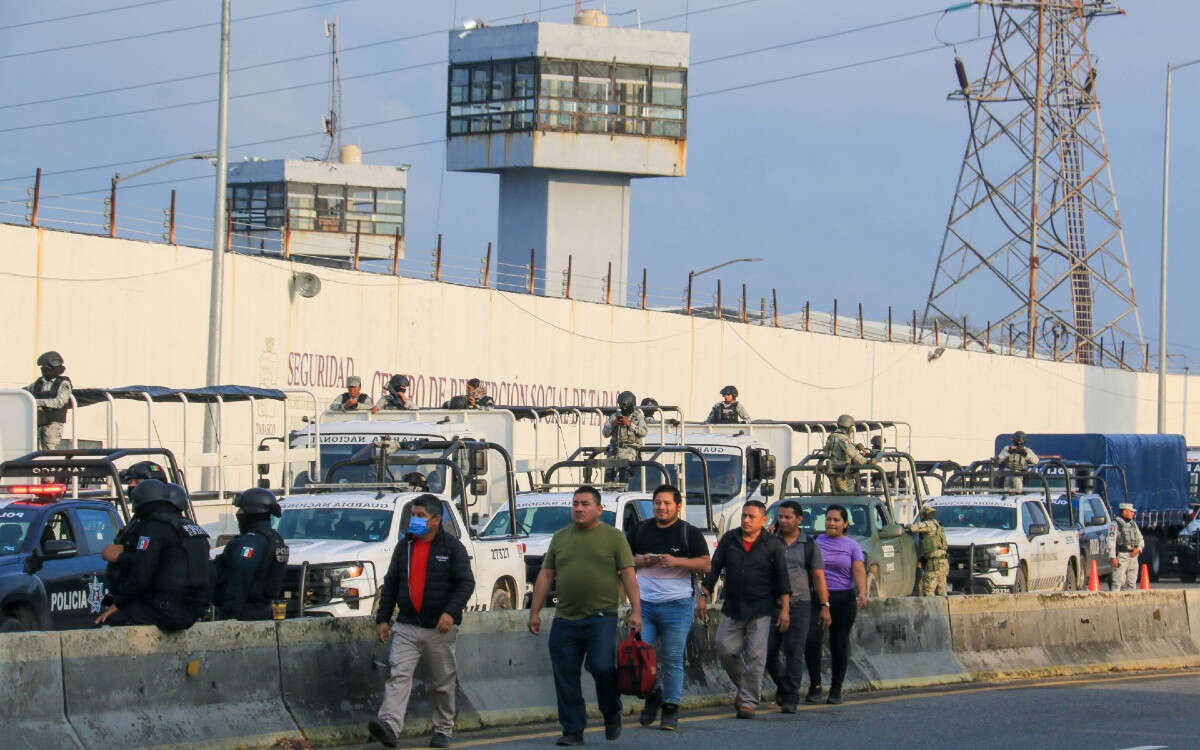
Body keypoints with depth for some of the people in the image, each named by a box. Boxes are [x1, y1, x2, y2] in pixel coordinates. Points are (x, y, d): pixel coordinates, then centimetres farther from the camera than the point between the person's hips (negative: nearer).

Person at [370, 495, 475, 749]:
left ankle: (443, 729, 21)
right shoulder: (404, 547, 12)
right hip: (406, 627, 3)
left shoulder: (452, 547, -1)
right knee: (399, 675, -15)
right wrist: (383, 618, 9)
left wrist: (450, 612, -21)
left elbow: (466, 584, -7)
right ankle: (390, 726, -28)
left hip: (439, 629, -3)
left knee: (442, 684, 7)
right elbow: (390, 584, 16)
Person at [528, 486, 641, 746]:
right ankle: (573, 731, 10)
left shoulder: (613, 537, 4)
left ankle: (612, 715, 8)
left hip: (601, 618, -4)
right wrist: (535, 612, 10)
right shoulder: (560, 538, 14)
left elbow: (628, 574, 0)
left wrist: (635, 610, -9)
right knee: (566, 678, 2)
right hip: (565, 619, 4)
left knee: (601, 666, -18)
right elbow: (545, 576, 15)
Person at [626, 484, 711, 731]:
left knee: (672, 659, -2)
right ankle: (653, 694, 21)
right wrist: (640, 561, -6)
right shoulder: (640, 530, 12)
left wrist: (676, 562, -17)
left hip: (677, 605, -3)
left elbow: (705, 565, -3)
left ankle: (671, 709, 6)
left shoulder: (689, 533, 2)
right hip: (644, 604, 3)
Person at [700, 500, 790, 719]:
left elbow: (783, 578, -1)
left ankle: (748, 701, 1)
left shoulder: (773, 545, -1)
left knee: (755, 657, -5)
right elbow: (714, 568, 9)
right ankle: (742, 687, 23)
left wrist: (785, 609, -6)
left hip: (760, 610, -3)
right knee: (726, 650, 0)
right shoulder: (729, 539, 6)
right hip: (732, 608, 3)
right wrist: (704, 595, 1)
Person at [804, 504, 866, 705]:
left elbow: (858, 570, -6)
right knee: (812, 641, -14)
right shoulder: (815, 542, 10)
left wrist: (862, 593, -21)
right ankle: (815, 686, -3)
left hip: (843, 600, 0)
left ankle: (836, 689, 11)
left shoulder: (852, 546, 6)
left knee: (839, 645, 1)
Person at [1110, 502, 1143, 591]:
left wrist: (1138, 548, -3)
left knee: (1131, 583, 7)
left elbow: (1141, 540, 19)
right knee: (1118, 582, -11)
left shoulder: (1134, 525, 17)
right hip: (1121, 556, -7)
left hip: (1133, 556, 7)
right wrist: (1113, 557, -21)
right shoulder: (1116, 525, -4)